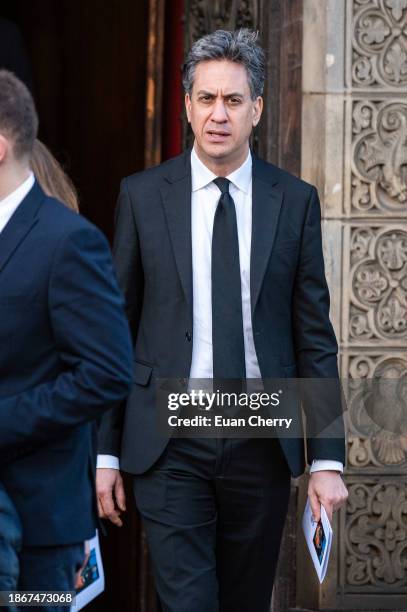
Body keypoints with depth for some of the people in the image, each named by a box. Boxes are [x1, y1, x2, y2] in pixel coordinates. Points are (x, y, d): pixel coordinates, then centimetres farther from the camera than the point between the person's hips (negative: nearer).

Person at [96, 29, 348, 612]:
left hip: (262, 442, 1)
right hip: (170, 442, -1)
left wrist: (327, 458, -1)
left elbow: (315, 337, 4)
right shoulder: (142, 195, 2)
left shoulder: (295, 201, 3)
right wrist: (105, 453, 1)